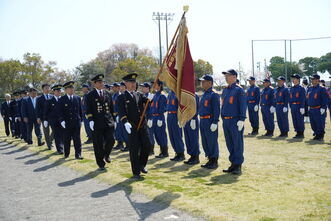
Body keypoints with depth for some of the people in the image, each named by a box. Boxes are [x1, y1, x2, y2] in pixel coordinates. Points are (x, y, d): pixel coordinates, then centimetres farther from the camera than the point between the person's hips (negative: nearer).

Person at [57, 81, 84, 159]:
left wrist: (81, 120, 9)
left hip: (76, 123, 2)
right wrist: (62, 120, -12)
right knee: (66, 140, 7)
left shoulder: (78, 98, 8)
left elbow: (80, 110, 13)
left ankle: (78, 154, 2)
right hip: (66, 123, -1)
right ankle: (66, 154, 20)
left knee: (77, 139, -1)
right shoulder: (61, 99, 0)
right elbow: (59, 111, -3)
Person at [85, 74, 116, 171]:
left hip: (109, 122, 3)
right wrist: (90, 120, -14)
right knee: (98, 145, 2)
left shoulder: (108, 94, 12)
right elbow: (88, 110, -3)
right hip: (97, 124, -3)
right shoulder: (90, 95, 1)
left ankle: (106, 154, 25)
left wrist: (114, 120, 13)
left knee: (111, 140, -7)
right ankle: (101, 164, 15)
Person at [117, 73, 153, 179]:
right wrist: (125, 122, -27)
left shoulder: (139, 95, 14)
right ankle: (136, 172, 9)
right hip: (131, 127, -4)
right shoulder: (122, 97, -1)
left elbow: (146, 101, -2)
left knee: (147, 145, 5)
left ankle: (142, 165, 29)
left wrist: (149, 98, -26)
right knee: (134, 150, -1)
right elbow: (121, 111, -11)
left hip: (143, 125, 5)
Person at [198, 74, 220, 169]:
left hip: (210, 121, -9)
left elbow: (217, 110, -16)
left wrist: (214, 123, -21)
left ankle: (215, 161, 6)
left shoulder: (214, 95, -12)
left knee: (212, 142, -2)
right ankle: (210, 160, 23)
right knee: (205, 142, 13)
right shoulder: (204, 95, 16)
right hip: (202, 121, 9)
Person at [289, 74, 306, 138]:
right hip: (293, 106, 7)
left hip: (299, 106, -7)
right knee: (294, 120, 8)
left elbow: (303, 99, -10)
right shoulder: (291, 89, 14)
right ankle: (298, 133, 15)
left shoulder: (301, 88, -6)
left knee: (300, 120, -4)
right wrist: (291, 106, 13)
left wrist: (302, 107, -15)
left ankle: (301, 134, 2)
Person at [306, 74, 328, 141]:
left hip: (318, 110, -6)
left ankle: (321, 136, 11)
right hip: (311, 110, 7)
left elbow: (325, 100, -11)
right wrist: (308, 106, 16)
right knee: (313, 124, 11)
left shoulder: (322, 89, -8)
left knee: (320, 124, -1)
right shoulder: (309, 88, 11)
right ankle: (316, 134, 25)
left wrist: (323, 108, -16)